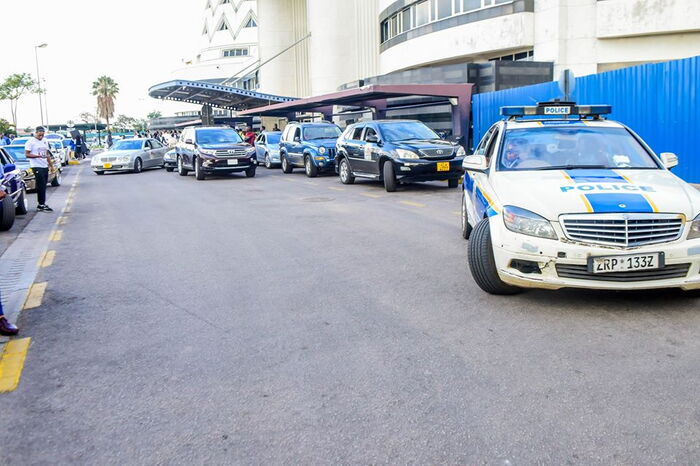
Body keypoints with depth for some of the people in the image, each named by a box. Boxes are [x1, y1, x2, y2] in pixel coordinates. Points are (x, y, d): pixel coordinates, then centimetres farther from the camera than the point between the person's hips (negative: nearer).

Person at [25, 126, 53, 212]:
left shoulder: (45, 141, 16)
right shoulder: (30, 142, -6)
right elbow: (27, 154, -11)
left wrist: (51, 164, 18)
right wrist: (38, 156, -23)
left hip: (45, 166, 7)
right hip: (37, 167, -7)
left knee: (43, 186, 7)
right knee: (41, 186, -11)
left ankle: (41, 204, 12)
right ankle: (41, 205, -9)